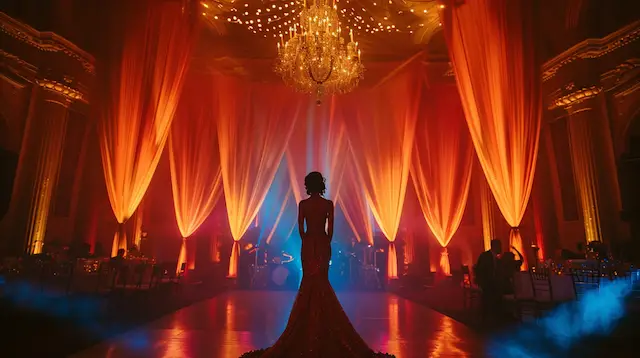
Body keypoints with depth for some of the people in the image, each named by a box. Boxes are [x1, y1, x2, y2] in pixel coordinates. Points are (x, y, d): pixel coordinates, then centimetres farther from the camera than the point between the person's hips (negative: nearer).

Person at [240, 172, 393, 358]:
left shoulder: (302, 204, -4)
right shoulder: (328, 204, -4)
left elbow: (300, 228, -1)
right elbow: (330, 229, -2)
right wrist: (326, 243, 12)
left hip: (308, 244, 0)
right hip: (323, 244, 0)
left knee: (309, 280, 11)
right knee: (321, 281, 11)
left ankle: (310, 320, 18)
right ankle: (321, 319, 18)